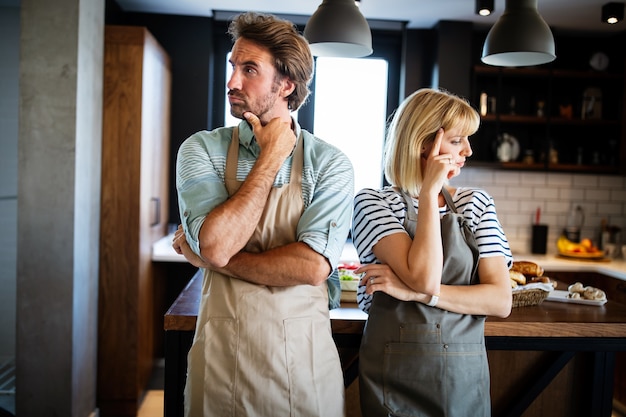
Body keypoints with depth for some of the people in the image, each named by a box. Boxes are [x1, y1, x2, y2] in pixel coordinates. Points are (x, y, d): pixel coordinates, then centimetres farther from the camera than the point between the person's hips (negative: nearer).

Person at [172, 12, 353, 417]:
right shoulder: (201, 149, -4)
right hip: (220, 355, 1)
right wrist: (272, 156, -14)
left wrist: (209, 256, -14)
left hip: (302, 356, 0)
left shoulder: (331, 164, -7)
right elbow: (215, 244, -19)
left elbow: (312, 267, -19)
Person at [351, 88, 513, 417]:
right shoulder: (373, 202, -9)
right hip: (394, 376, -3)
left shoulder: (476, 203, 2)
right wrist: (429, 192, -17)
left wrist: (414, 291, -17)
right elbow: (425, 278, -23)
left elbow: (501, 301, -6)